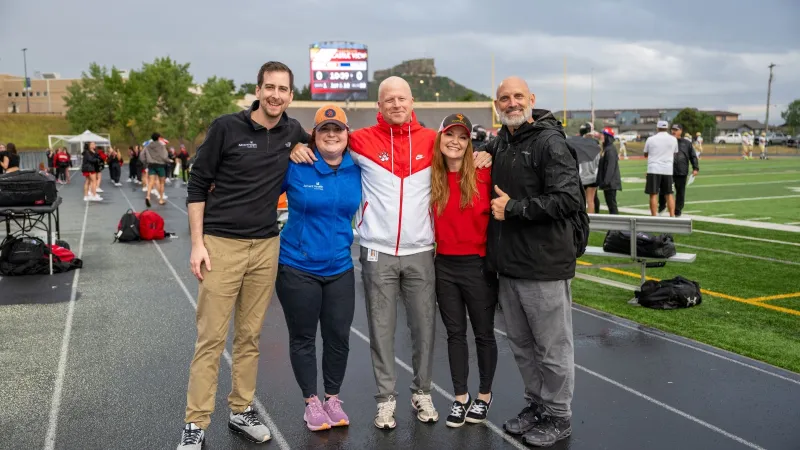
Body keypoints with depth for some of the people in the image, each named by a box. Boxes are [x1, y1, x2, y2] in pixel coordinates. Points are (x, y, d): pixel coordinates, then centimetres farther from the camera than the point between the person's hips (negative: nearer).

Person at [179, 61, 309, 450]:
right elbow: (197, 184, -3)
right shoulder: (226, 127, -7)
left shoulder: (292, 132, 5)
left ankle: (242, 411, 25)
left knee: (250, 336, 11)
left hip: (266, 247, 4)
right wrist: (197, 243, -8)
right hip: (221, 244, -4)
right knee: (211, 338, -1)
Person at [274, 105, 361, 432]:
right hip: (298, 267, -3)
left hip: (340, 268, 3)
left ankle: (333, 399, 29)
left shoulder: (357, 170, -1)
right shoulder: (295, 167, -10)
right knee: (303, 337, 9)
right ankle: (311, 402, 25)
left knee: (339, 337, 9)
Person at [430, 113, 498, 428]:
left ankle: (484, 395, 29)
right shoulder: (431, 177, 1)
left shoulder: (483, 173, -9)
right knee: (455, 333, 13)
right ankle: (460, 397, 27)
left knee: (484, 333, 10)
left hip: (478, 264, -3)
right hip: (444, 265, 3)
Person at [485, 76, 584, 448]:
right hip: (508, 264, 8)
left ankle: (558, 417, 22)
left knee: (553, 348, 6)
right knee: (521, 344, 19)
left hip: (545, 266, -8)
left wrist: (513, 208, -18)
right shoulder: (499, 144, 12)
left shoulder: (549, 142, -12)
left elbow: (568, 199, -22)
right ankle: (536, 405, 36)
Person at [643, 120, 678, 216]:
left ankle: (654, 217, -1)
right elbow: (674, 154, 17)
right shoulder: (673, 139, 4)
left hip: (654, 169, -2)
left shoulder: (651, 139, -2)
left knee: (653, 195, 0)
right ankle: (672, 216, 8)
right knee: (669, 194, 10)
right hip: (668, 170, 3)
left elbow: (645, 154, 11)